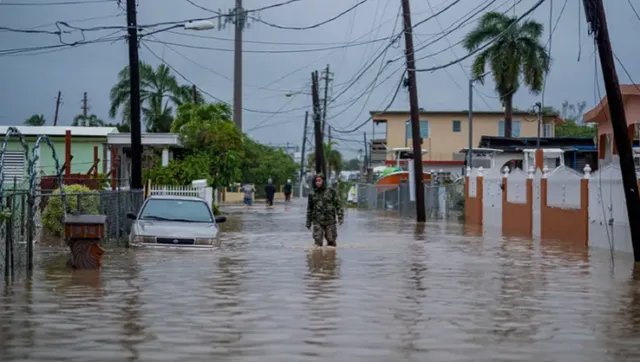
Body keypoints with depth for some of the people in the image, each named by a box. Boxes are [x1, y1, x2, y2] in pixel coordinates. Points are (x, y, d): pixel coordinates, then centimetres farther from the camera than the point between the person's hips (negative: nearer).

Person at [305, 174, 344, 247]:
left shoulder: (331, 192, 0)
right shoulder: (312, 195, 8)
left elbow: (338, 204, -1)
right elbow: (310, 209, 18)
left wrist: (340, 216, -11)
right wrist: (308, 222, 17)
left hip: (330, 221, -1)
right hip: (317, 222, 1)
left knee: (331, 242, 2)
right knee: (318, 242, -7)